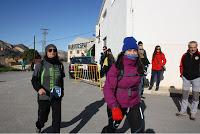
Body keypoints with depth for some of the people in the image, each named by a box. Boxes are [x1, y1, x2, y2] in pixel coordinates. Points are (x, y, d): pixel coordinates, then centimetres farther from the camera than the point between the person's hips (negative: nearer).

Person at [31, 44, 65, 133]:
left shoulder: (59, 65, 3)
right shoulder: (40, 65, -7)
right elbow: (34, 80, -8)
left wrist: (62, 90, 14)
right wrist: (39, 88, -26)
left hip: (56, 96, 2)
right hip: (44, 96, -2)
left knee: (57, 119, 2)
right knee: (43, 117, 16)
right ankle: (38, 126, 51)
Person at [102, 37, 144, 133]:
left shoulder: (138, 67, -5)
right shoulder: (116, 67, -19)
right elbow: (108, 88, -22)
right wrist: (114, 107, -30)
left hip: (134, 105, 3)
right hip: (117, 105, -3)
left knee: (139, 130, 8)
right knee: (112, 128, 17)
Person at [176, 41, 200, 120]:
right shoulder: (185, 56, -2)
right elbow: (181, 66, 8)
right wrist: (182, 73, 2)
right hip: (186, 78, 2)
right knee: (185, 96, 10)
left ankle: (193, 113, 19)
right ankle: (183, 111, 22)